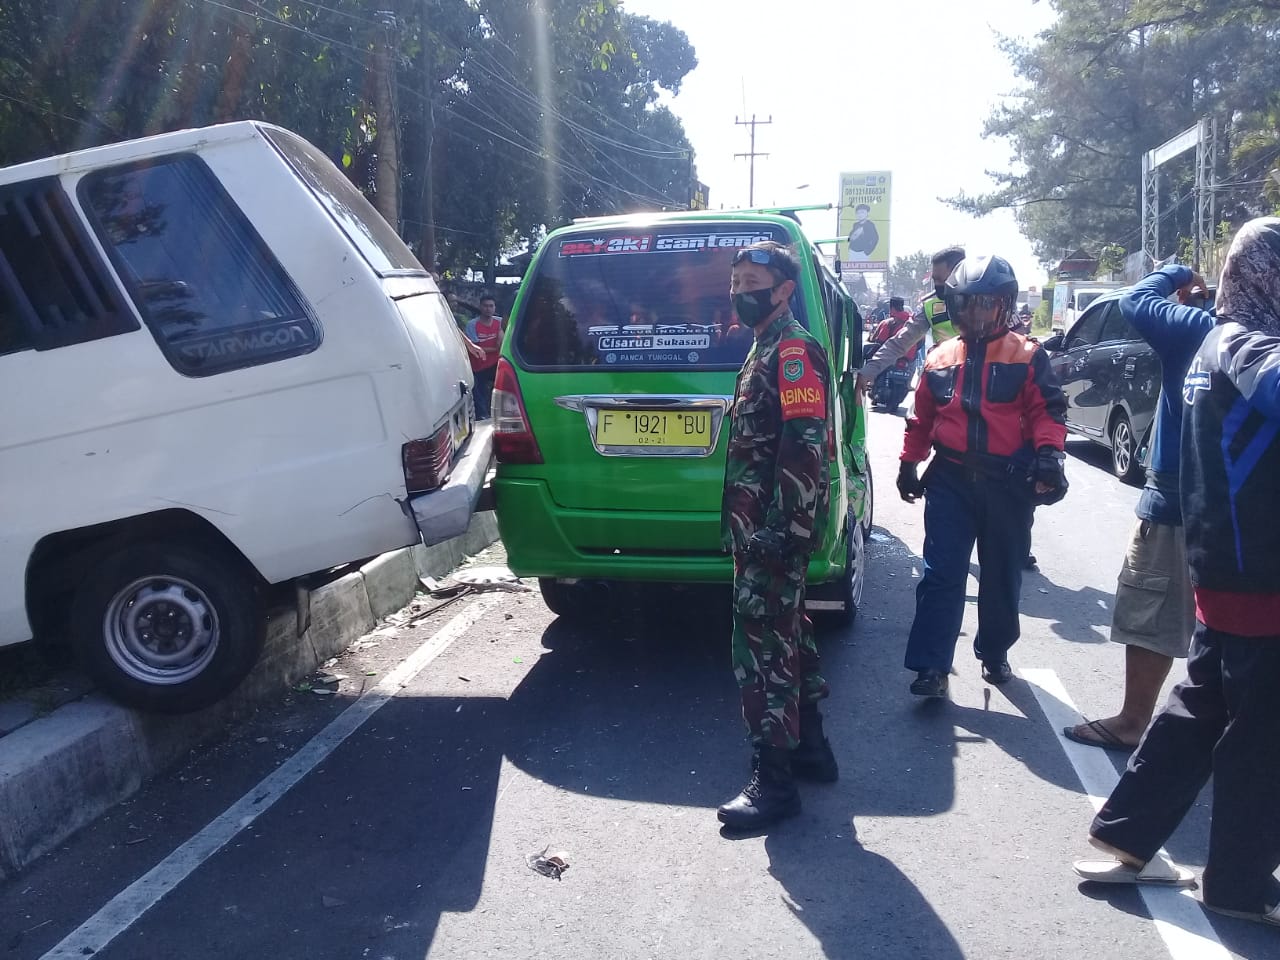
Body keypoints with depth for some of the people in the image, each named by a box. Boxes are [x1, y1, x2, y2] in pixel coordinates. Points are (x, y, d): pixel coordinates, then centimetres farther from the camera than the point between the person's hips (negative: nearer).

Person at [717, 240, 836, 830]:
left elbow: (805, 445, -23)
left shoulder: (793, 349, -12)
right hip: (757, 529, 11)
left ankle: (773, 781, 1)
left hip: (773, 532, -11)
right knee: (786, 634, 17)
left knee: (762, 645, -7)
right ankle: (810, 747, 30)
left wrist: (778, 528, -26)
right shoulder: (766, 350, 20)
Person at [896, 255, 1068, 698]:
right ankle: (931, 666, -1)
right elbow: (921, 417, 16)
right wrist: (909, 463, 13)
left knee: (1002, 575, 13)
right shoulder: (939, 359, 9)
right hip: (951, 479, 1)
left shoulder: (1027, 356, 2)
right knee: (941, 574, -4)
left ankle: (994, 653, 31)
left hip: (1008, 482, -1)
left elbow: (1047, 410, -3)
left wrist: (1048, 452, -19)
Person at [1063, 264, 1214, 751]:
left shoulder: (1199, 330, -17)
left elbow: (1134, 301, -7)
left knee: (1149, 619, 3)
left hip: (1174, 505, -7)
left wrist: (1175, 274, 8)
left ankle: (1133, 721, 11)